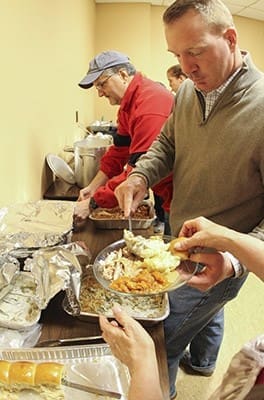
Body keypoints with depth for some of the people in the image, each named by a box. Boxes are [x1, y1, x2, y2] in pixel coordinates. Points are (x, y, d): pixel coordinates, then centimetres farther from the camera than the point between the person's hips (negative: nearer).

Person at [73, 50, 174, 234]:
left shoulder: (150, 104, -27)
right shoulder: (128, 104, 7)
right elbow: (119, 151, 10)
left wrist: (93, 203, -25)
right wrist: (92, 188, 1)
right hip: (164, 192, 9)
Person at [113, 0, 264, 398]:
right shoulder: (188, 91, -7)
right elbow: (166, 143, 8)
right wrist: (140, 176, -11)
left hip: (218, 262, -6)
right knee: (208, 311, 32)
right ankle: (203, 361, 61)